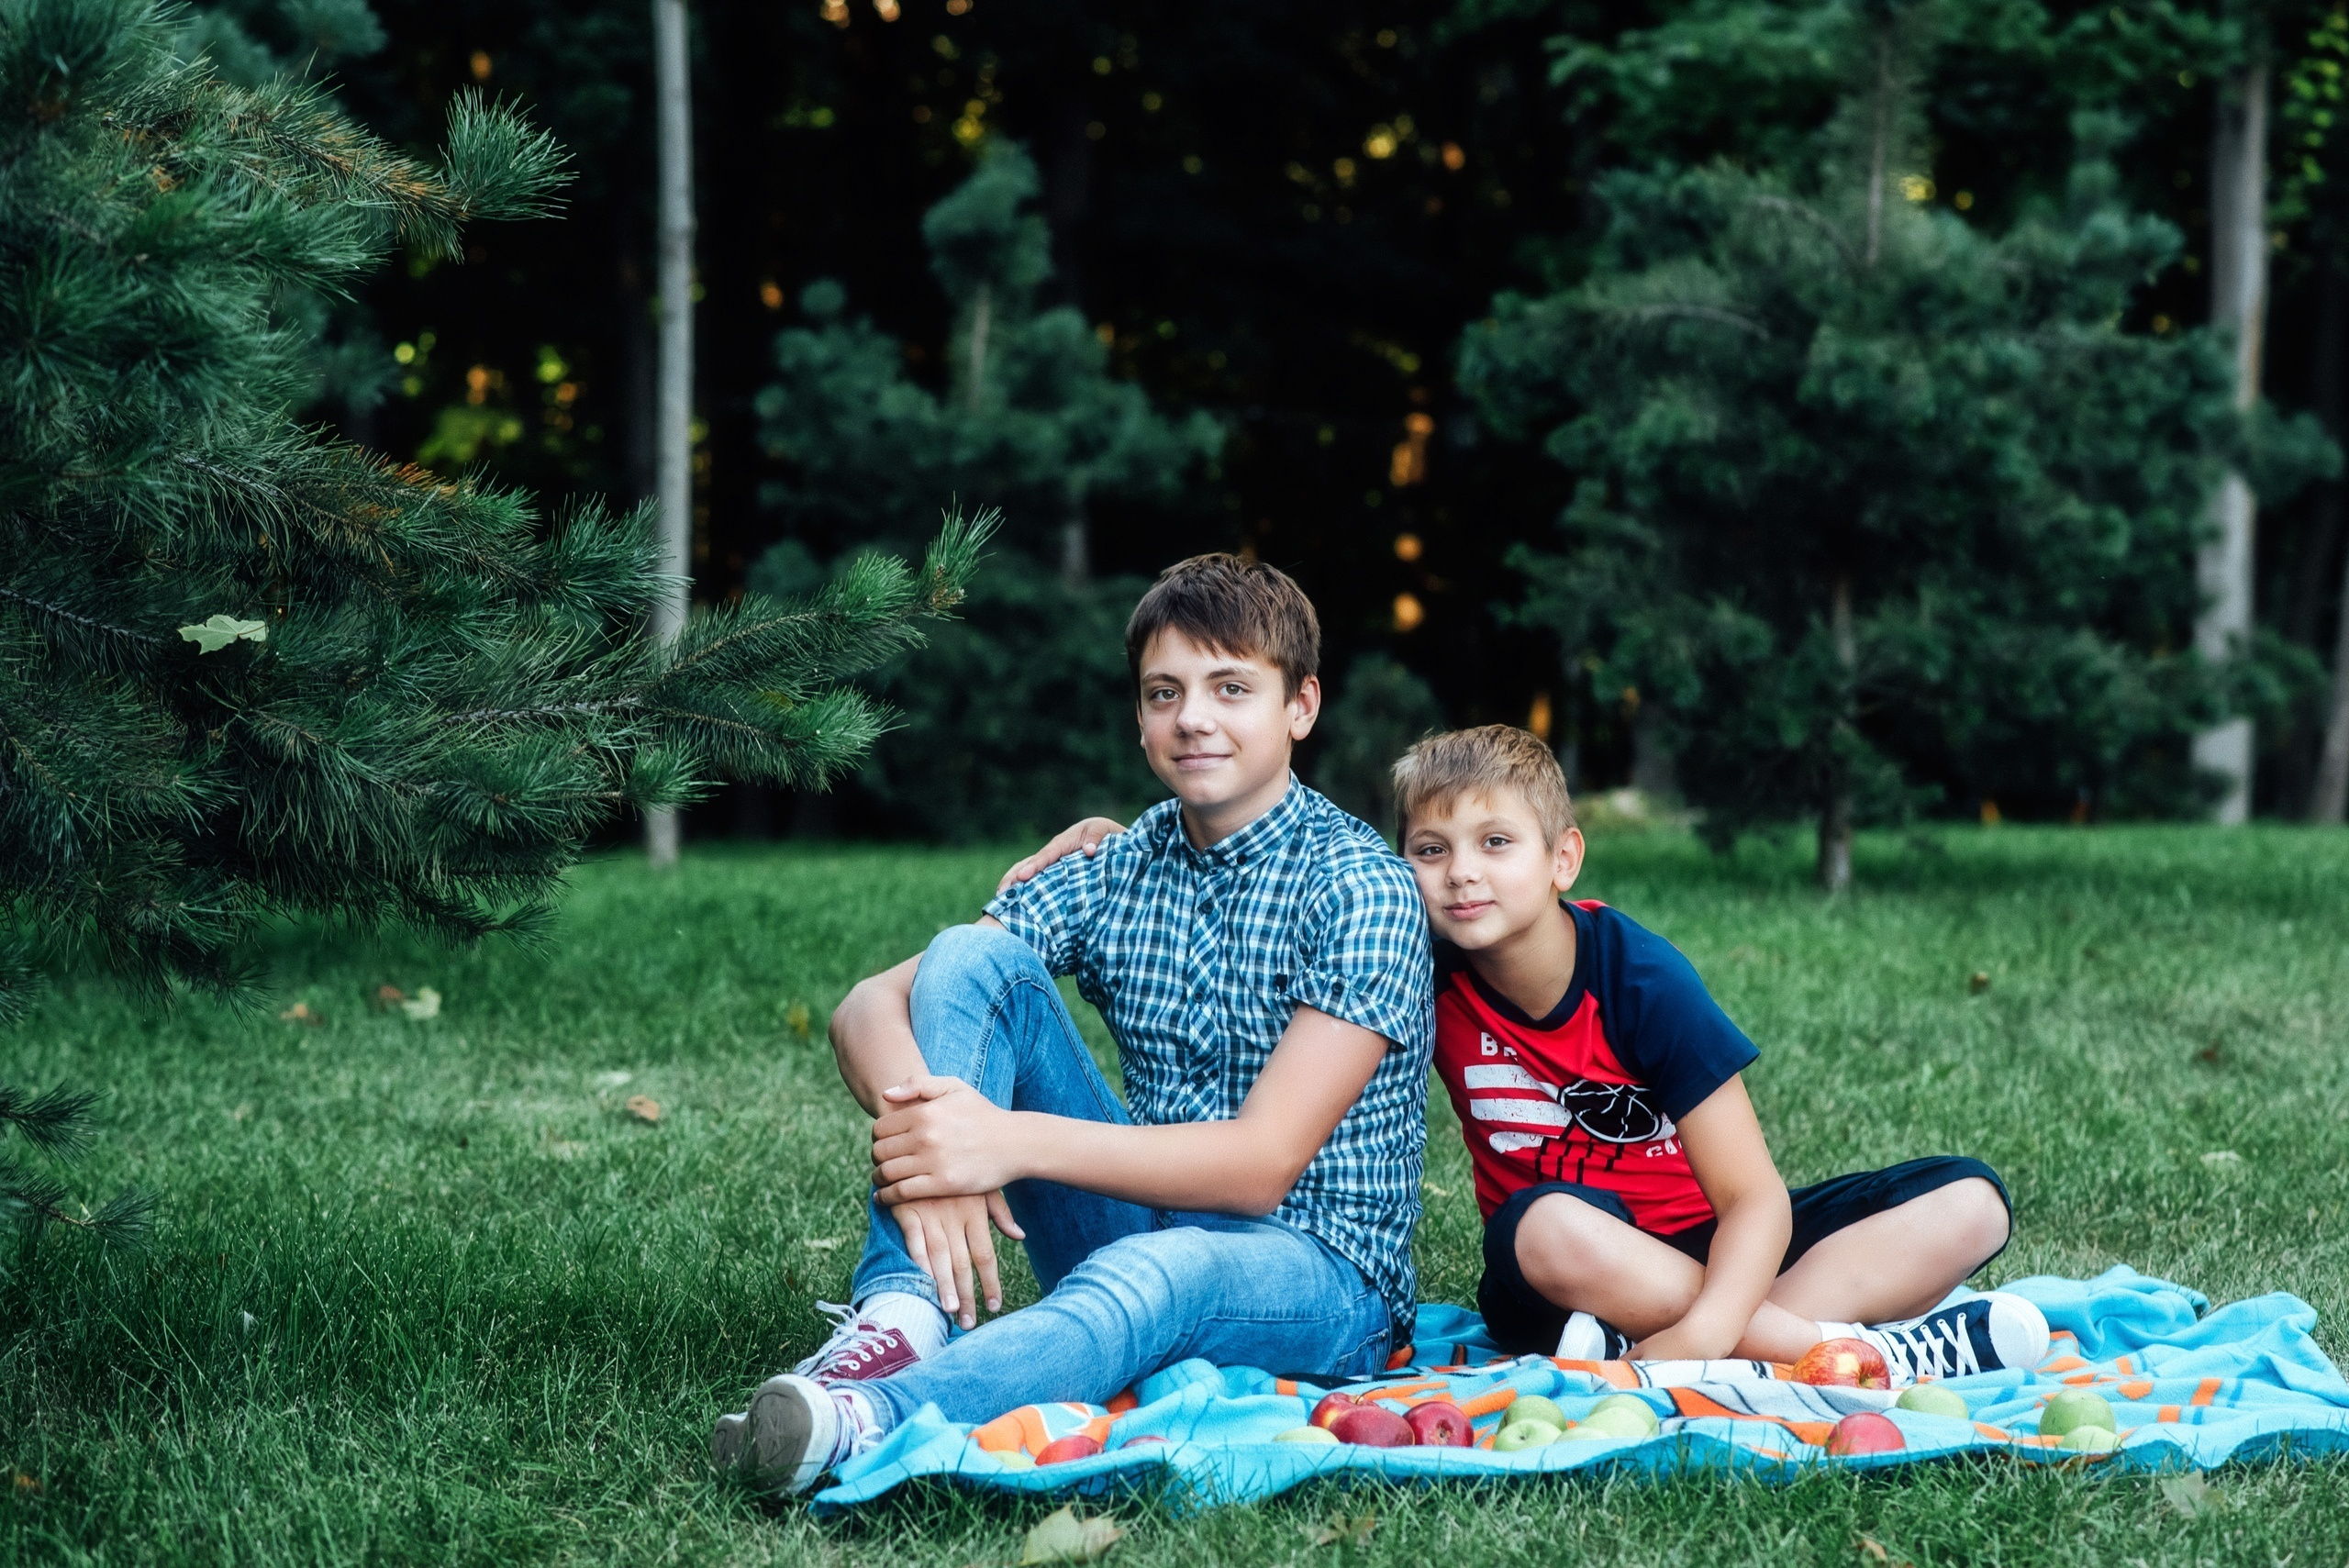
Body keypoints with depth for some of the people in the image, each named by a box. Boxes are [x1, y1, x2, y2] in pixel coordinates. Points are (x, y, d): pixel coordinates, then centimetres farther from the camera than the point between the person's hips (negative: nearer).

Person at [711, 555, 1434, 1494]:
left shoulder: (1360, 889, -11)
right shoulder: (1118, 874, 6)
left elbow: (1262, 1163, -21)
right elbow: (869, 1006, -4)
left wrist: (1013, 1141, -32)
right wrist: (920, 1128, -29)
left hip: (1316, 1276, -5)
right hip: (1134, 1225, 6)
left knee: (1155, 1272, -43)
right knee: (970, 958, -12)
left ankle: (863, 1418, -64)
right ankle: (901, 1320, -32)